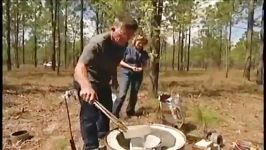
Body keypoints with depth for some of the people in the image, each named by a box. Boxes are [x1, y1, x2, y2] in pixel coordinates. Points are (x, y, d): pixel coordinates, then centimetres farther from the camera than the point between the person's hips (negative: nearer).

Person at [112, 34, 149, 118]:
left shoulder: (144, 53, 3)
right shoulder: (127, 49, -8)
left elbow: (145, 64, 13)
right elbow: (120, 62, -7)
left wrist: (141, 68, -10)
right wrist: (131, 67, -17)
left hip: (138, 75, 4)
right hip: (126, 73, -4)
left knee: (134, 94, 11)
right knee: (122, 94, -12)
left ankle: (130, 111, 28)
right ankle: (114, 113, -4)